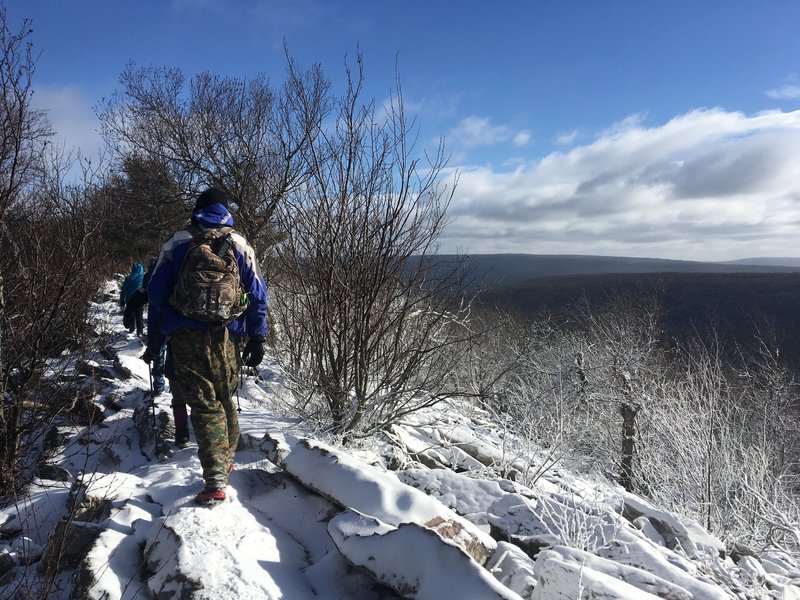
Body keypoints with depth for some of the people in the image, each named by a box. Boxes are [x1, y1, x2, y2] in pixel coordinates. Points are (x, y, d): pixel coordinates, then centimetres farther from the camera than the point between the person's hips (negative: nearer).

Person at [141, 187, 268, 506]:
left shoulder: (177, 243, 7)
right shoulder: (239, 244, 7)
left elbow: (156, 293, 6)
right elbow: (257, 294, 4)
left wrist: (153, 341, 12)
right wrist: (257, 339, 7)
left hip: (186, 337, -1)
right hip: (227, 336, 1)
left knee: (204, 405, 0)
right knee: (226, 398, 19)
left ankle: (215, 481, -8)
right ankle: (226, 461, 32)